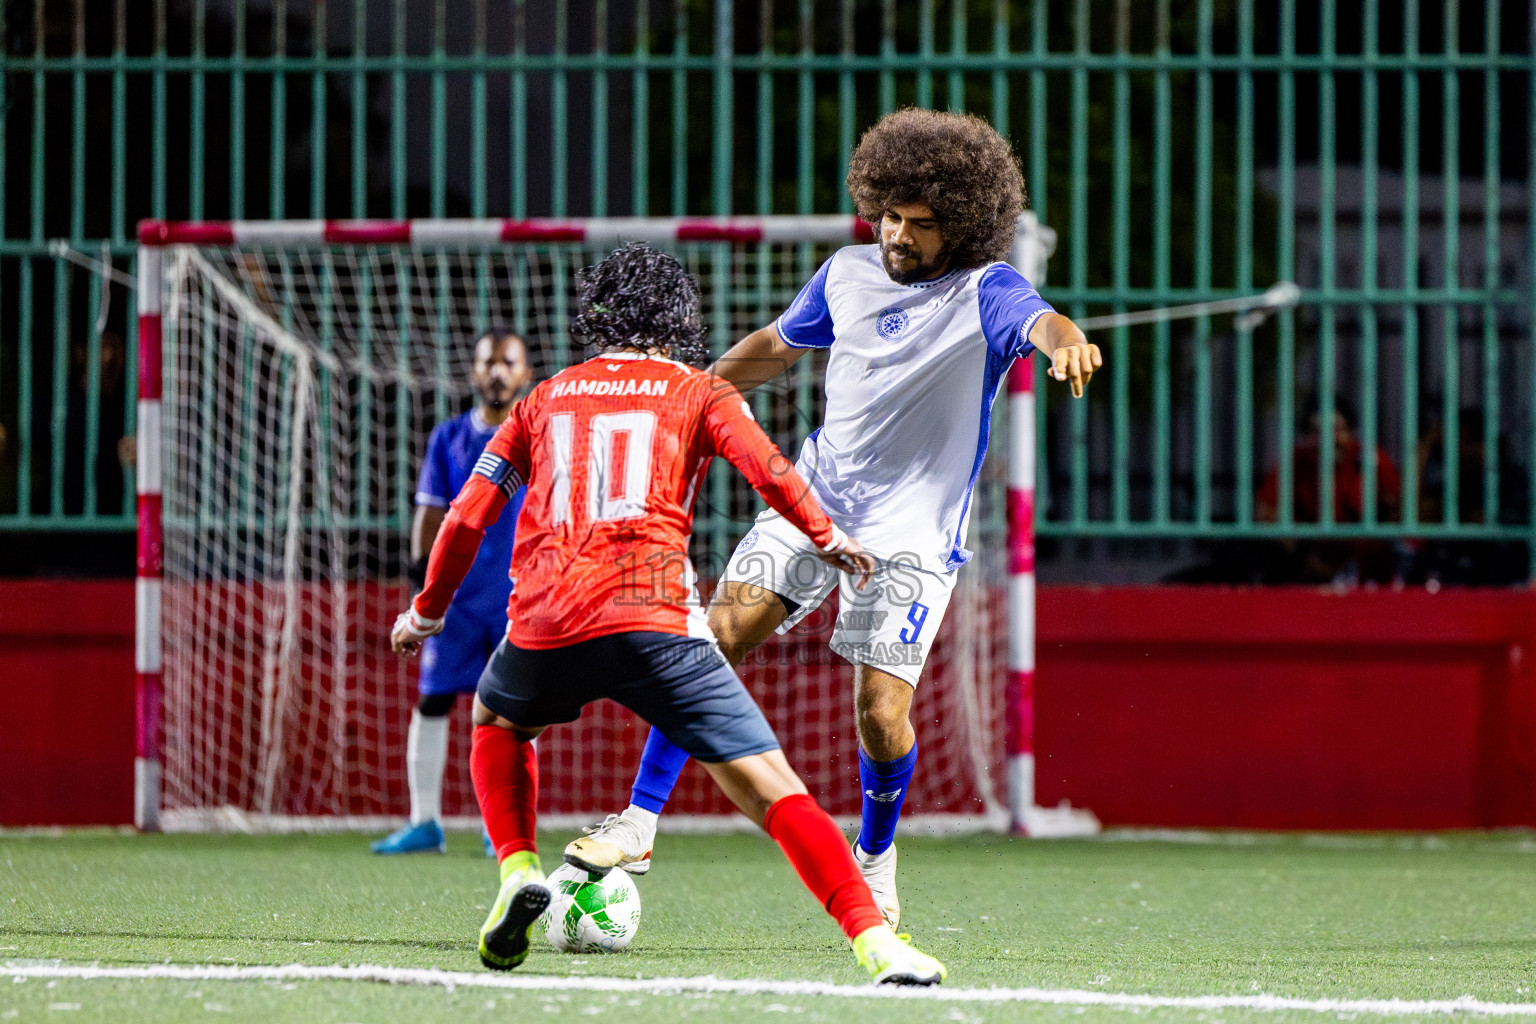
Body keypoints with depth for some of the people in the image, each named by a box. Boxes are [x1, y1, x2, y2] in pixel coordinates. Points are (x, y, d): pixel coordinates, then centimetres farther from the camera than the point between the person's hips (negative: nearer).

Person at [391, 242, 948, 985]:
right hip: (652, 618, -3)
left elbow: (468, 517, 22)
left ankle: (519, 871, 15)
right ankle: (874, 942, -22)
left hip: (542, 626, 3)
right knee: (769, 785, -7)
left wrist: (428, 612, 34)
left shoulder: (544, 400, 23)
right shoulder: (700, 393, 15)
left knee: (496, 722, 36)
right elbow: (766, 469, -1)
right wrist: (828, 540, 13)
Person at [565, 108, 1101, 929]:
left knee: (882, 713, -11)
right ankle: (638, 823, -2)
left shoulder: (983, 294, -12)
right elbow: (776, 345, 23)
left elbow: (1038, 322, -35)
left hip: (912, 534, -4)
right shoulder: (848, 274, 4)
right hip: (812, 497, 4)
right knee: (712, 639, -10)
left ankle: (874, 855, 19)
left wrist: (1065, 340, -59)